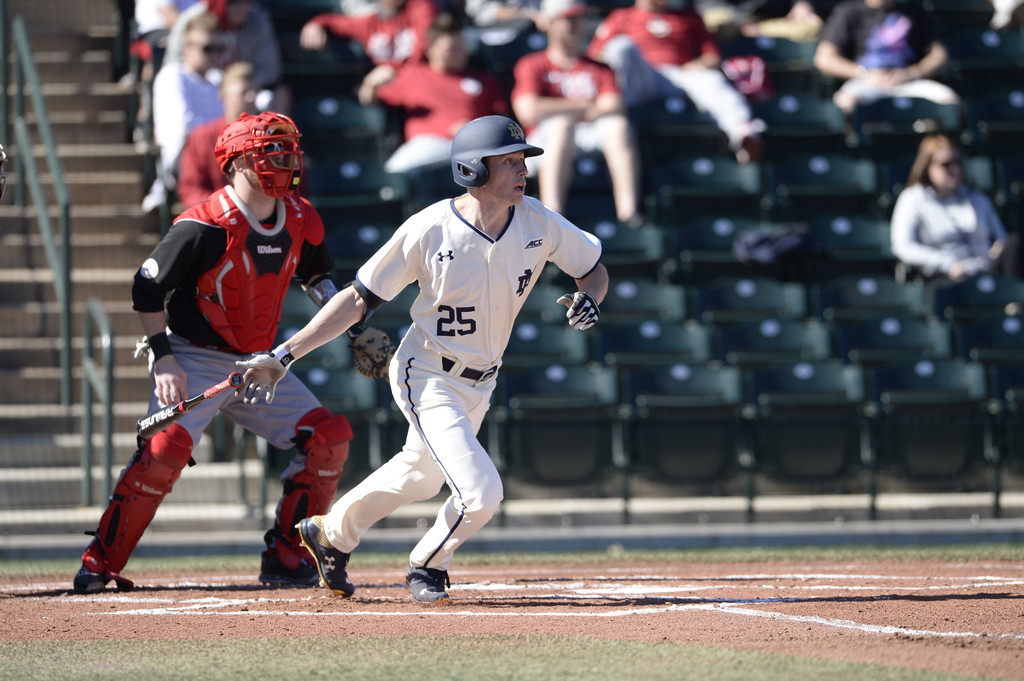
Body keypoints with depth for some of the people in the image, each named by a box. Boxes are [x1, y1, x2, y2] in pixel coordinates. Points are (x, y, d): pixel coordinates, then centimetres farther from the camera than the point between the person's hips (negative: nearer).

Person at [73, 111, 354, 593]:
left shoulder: (300, 220, 1)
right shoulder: (204, 227, -20)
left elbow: (316, 273, 21)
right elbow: (147, 288, -14)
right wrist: (163, 358, -20)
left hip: (258, 365, 7)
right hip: (195, 363, -7)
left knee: (328, 437, -4)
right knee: (164, 450, -25)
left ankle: (286, 556, 6)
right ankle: (101, 563, -12)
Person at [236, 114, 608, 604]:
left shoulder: (537, 223, -11)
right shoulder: (429, 230, -22)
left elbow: (594, 269, 5)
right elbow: (359, 298, -14)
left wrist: (590, 298, -20)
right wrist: (284, 354, -18)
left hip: (480, 384, 6)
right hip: (427, 379, -6)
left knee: (422, 476, 26)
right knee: (480, 492, -18)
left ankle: (330, 534, 50)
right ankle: (428, 567, 13)